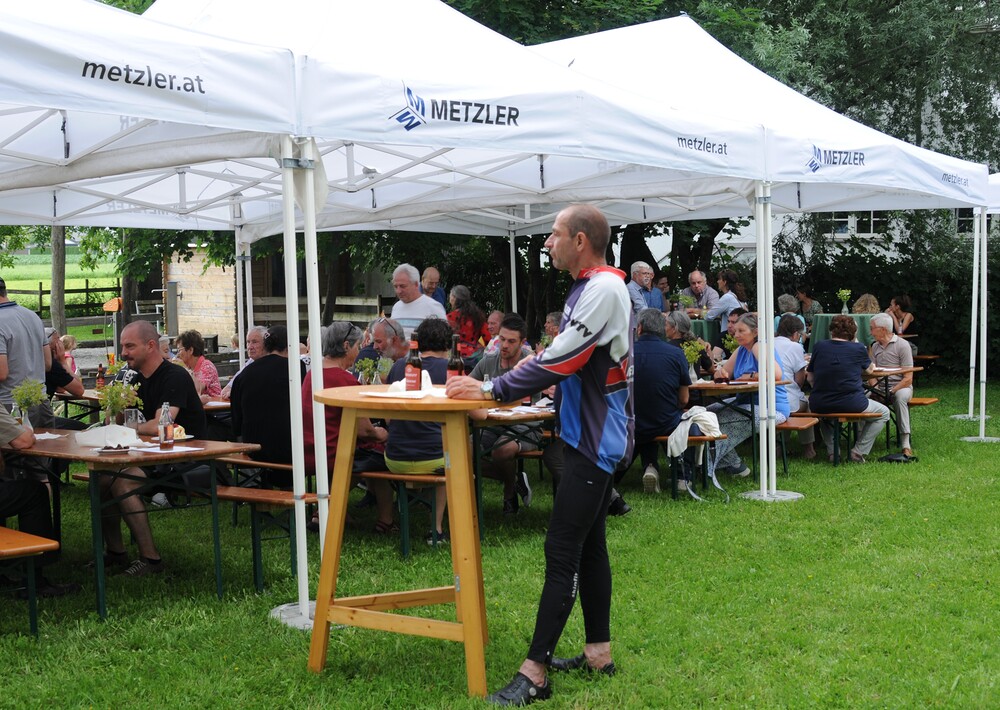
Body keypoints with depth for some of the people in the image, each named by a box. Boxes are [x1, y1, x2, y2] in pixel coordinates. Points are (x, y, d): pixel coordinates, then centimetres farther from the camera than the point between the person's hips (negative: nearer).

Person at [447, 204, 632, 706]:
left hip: (595, 442, -10)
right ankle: (599, 651, 25)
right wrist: (500, 387, 7)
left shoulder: (604, 289, -18)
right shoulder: (589, 289, 13)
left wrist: (492, 390, -16)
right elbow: (566, 361, 16)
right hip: (591, 436, 10)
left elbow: (559, 361, -22)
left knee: (561, 552, -10)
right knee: (588, 544, 15)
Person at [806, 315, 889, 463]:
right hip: (850, 404, -3)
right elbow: (869, 369, 19)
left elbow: (810, 377, 8)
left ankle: (832, 451, 26)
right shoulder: (858, 348, 0)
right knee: (883, 413, 24)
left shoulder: (819, 346, 4)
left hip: (819, 405, 3)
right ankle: (859, 451, 12)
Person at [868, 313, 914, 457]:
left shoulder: (902, 345, -5)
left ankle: (905, 444, -40)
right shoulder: (875, 346, 15)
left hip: (901, 386, -4)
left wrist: (891, 392, -20)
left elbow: (908, 379, -9)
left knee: (900, 397, -39)